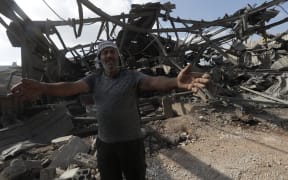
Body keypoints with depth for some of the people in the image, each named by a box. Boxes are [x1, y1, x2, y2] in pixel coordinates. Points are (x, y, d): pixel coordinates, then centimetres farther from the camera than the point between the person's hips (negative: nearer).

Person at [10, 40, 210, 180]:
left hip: (131, 142, -3)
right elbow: (71, 86, -15)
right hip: (104, 143, 3)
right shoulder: (95, 79, 1)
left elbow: (154, 82, -28)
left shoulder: (132, 76, -10)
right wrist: (43, 88, -35)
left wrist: (176, 82, -50)